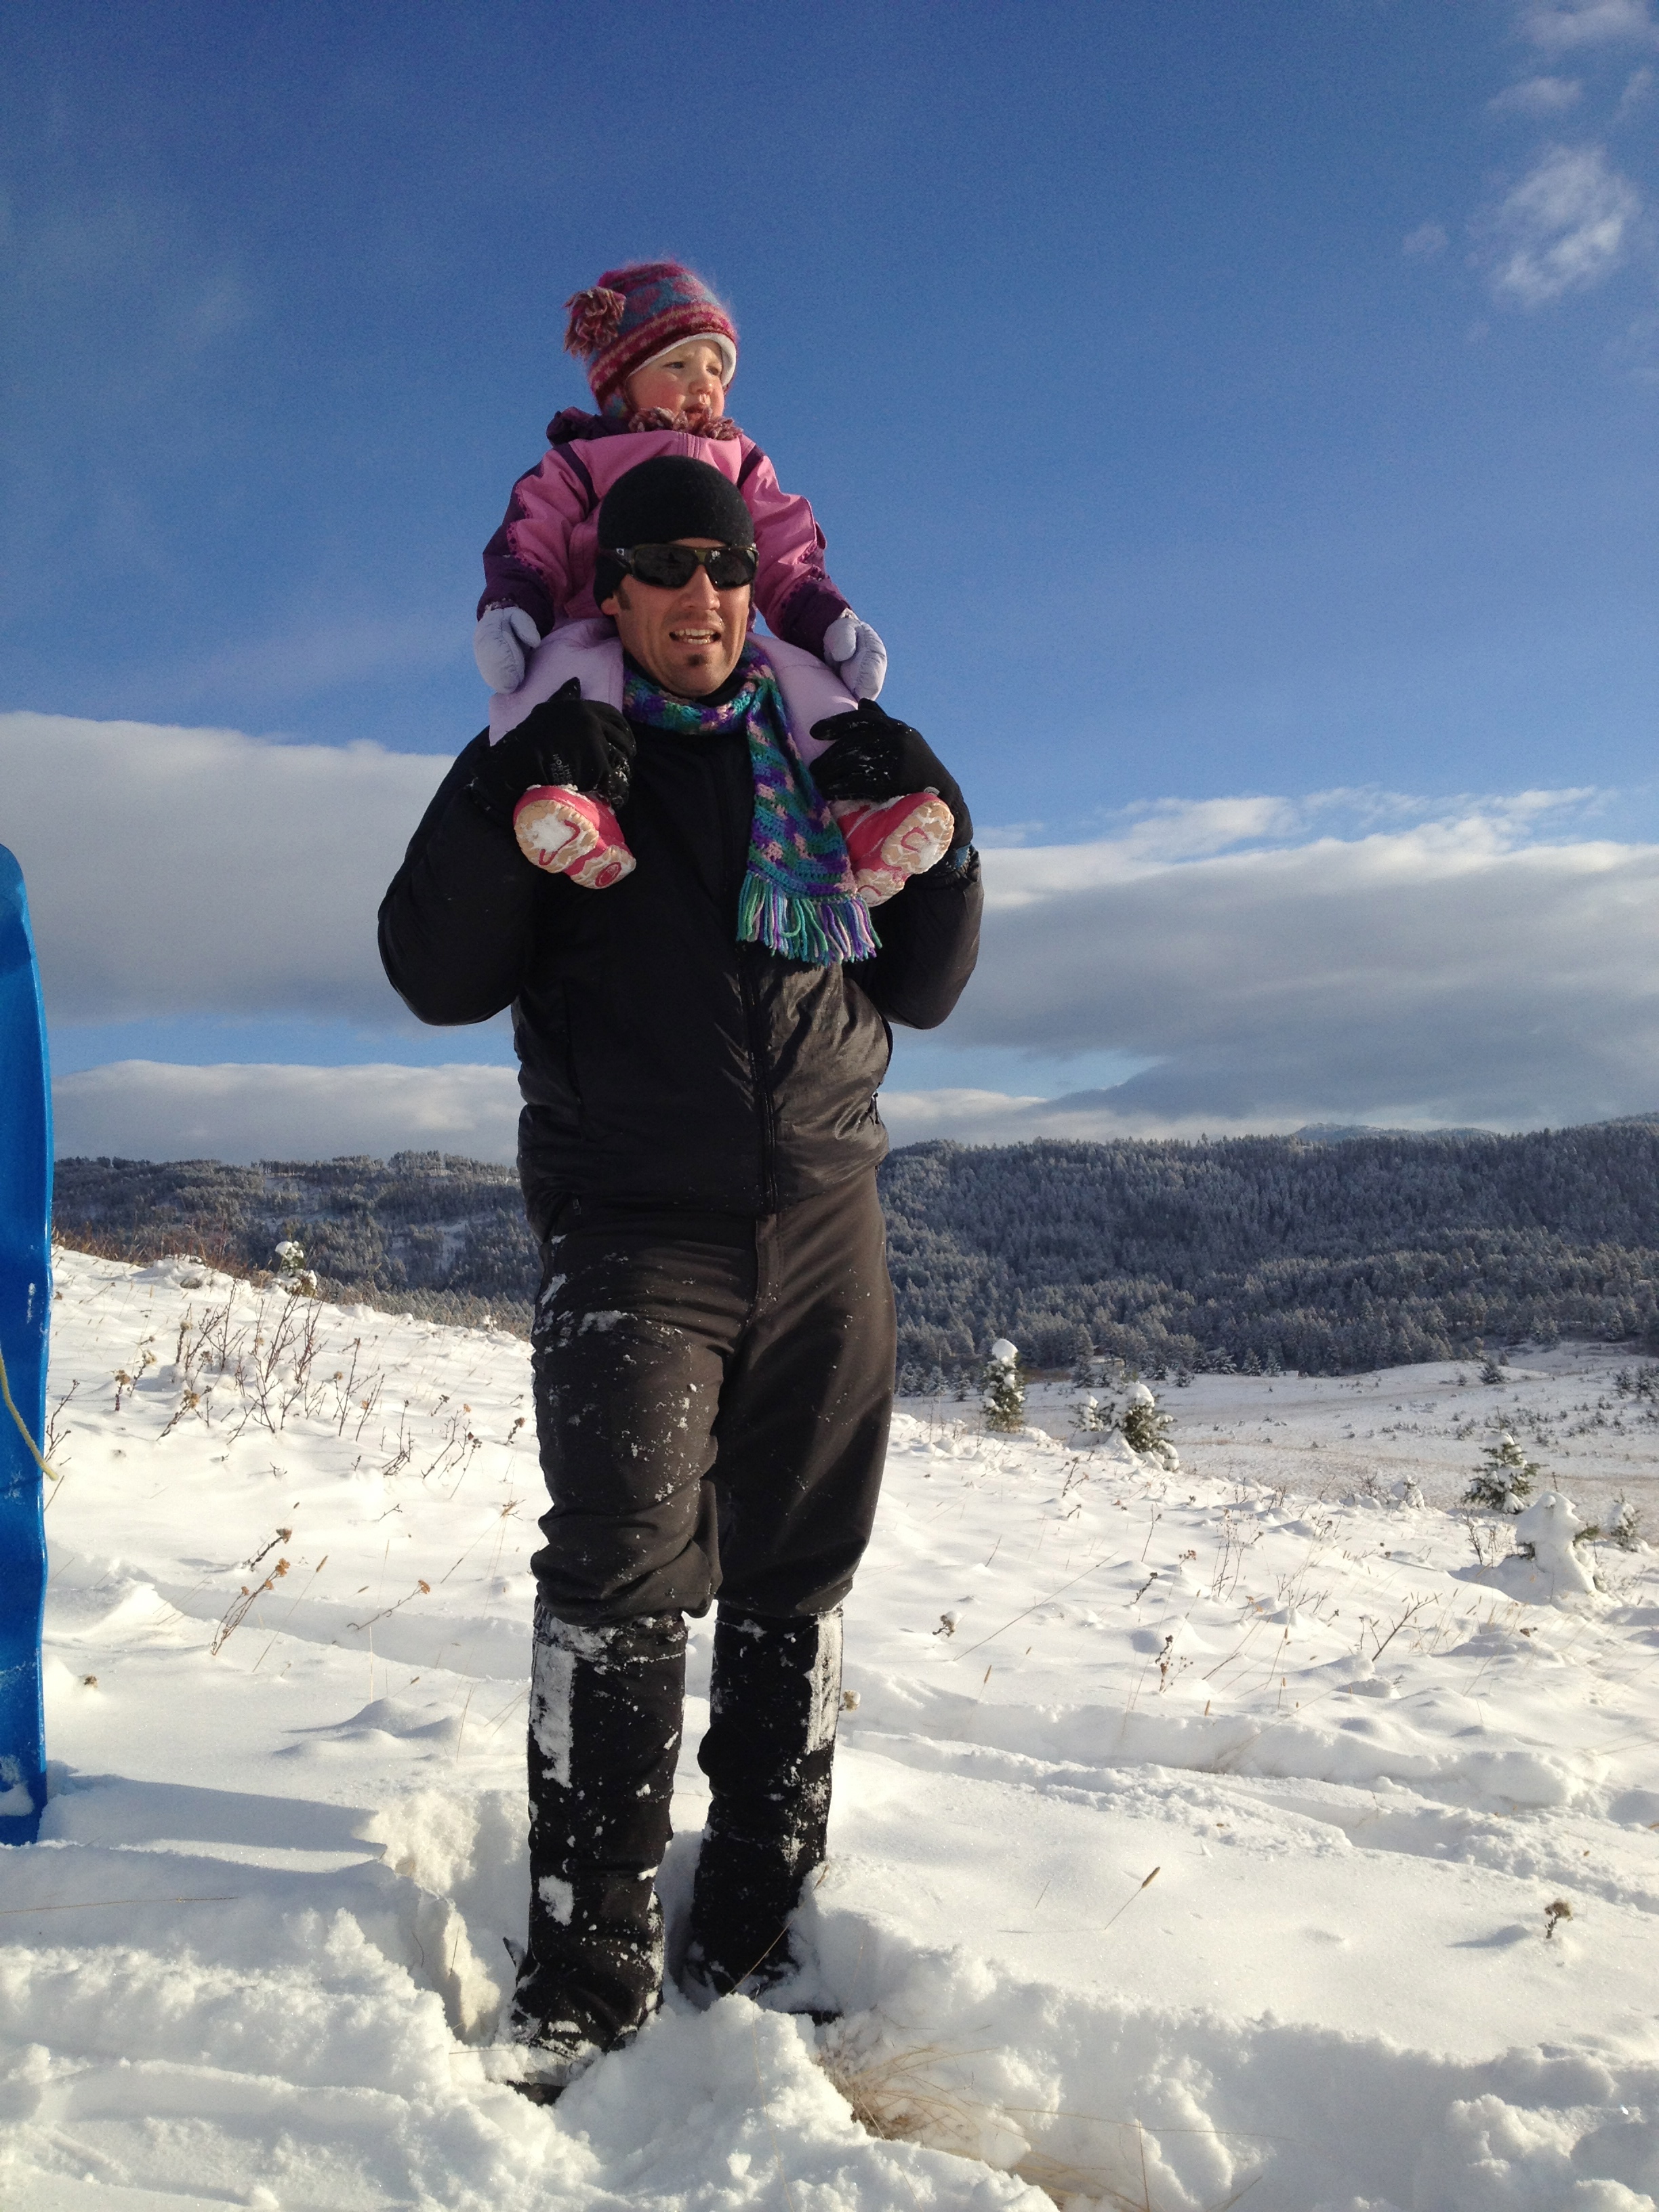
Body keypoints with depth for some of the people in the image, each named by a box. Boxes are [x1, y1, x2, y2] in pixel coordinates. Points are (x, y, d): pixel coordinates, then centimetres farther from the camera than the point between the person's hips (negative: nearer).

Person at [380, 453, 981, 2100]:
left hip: (825, 1222, 4)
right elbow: (437, 974, -4)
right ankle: (584, 1979, -2)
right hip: (634, 1223, -3)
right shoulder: (551, 755, 6)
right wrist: (508, 805, -18)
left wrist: (936, 843, -1)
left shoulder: (821, 758, 14)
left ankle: (753, 1940, 20)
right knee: (622, 1566, -14)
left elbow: (917, 990, 15)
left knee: (796, 1582, 6)